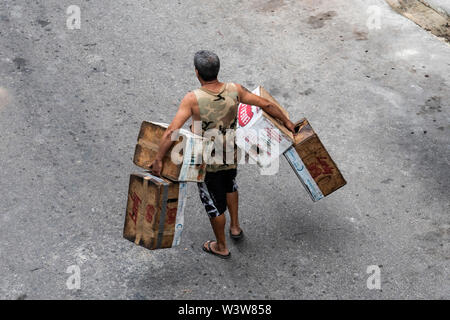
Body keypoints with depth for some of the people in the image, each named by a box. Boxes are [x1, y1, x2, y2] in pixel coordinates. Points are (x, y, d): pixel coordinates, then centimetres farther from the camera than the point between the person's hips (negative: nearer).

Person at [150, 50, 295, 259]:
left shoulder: (192, 99, -26)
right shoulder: (234, 90, -14)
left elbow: (171, 132, -30)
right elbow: (266, 105, -3)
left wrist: (158, 160, -21)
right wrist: (286, 122, 12)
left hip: (206, 162, -4)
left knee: (214, 203, 16)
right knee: (229, 185, 35)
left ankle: (221, 247, 36)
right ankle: (235, 227, 49)